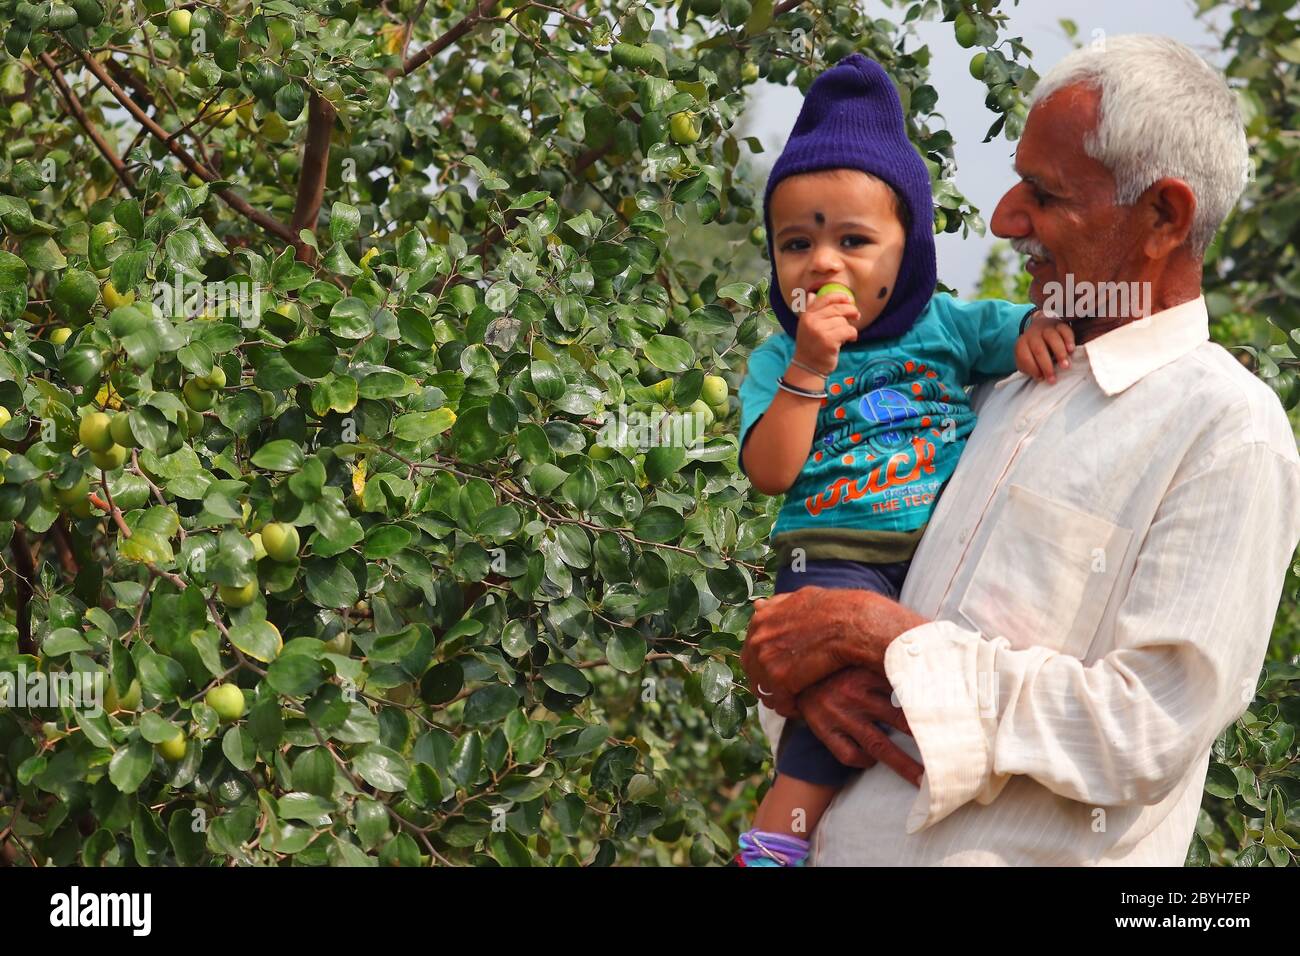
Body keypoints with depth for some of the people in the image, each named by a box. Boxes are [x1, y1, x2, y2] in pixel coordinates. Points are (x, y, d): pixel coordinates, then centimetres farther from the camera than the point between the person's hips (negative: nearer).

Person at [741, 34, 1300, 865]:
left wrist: (872, 630, -15)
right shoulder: (1002, 395, 11)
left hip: (1030, 852, -6)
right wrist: (804, 672, -9)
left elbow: (1148, 733, -18)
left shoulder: (1227, 429, -11)